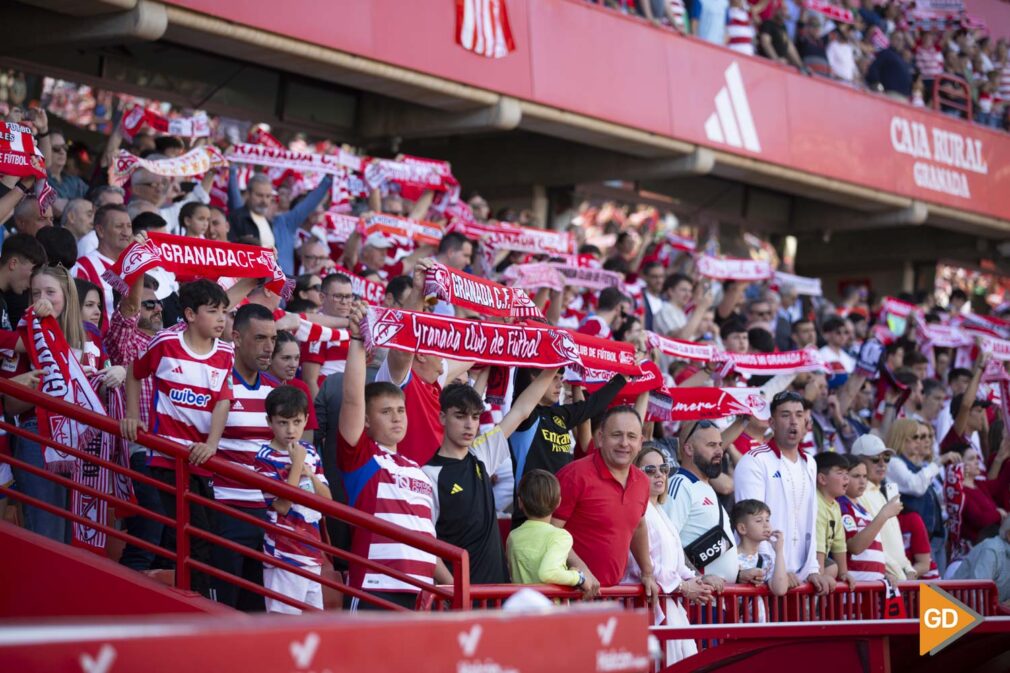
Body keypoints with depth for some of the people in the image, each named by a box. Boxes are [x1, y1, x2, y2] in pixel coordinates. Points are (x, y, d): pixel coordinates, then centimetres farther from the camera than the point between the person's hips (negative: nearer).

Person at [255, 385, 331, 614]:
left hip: (311, 550, 7)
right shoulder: (266, 458, -10)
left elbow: (326, 498, 9)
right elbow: (282, 505, -17)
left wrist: (309, 473, -8)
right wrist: (297, 465, -18)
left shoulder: (310, 452, 9)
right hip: (285, 553, -7)